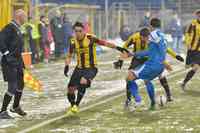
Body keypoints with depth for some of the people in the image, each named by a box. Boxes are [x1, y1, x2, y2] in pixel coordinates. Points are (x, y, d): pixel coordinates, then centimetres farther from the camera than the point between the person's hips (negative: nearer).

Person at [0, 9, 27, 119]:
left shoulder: (17, 29, 13)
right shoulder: (10, 27, -16)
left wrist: (21, 62, 20)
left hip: (17, 62, 10)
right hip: (9, 63, -10)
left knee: (20, 85, 20)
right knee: (12, 88, -11)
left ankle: (16, 107, 39)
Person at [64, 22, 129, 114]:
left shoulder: (90, 39, -13)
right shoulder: (73, 42, -1)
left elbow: (104, 43, -10)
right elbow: (69, 56, 13)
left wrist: (117, 48, -14)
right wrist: (67, 66, -3)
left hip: (91, 68, -4)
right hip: (79, 68, 4)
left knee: (83, 82, -32)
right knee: (70, 89, 0)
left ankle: (76, 105, -20)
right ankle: (72, 106, 28)